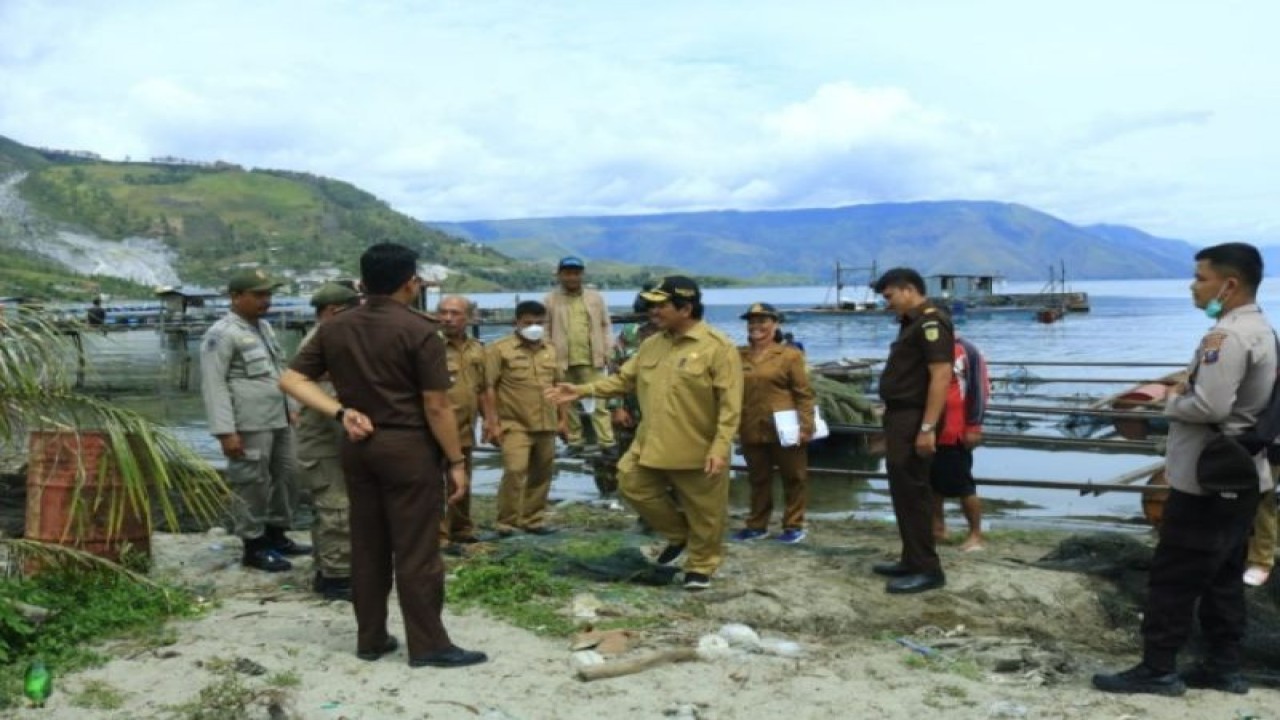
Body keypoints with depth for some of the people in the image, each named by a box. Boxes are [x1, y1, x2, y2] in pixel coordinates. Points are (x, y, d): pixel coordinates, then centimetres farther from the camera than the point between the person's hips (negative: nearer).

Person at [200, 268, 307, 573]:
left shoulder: (263, 326, 16)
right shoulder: (222, 334, -10)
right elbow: (213, 385, -14)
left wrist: (291, 409, 20)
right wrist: (225, 431, -19)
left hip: (279, 420, 9)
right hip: (249, 426, -9)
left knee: (287, 477, 14)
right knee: (252, 485, -1)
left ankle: (276, 535, 28)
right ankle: (254, 547, 10)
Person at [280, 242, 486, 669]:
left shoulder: (334, 329, 6)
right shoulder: (419, 330, -12)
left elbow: (291, 379, 4)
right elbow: (436, 406, -13)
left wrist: (340, 411, -3)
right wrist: (456, 461, -6)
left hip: (357, 446, 6)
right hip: (409, 447, -6)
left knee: (367, 546, 13)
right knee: (416, 550, 0)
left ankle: (370, 639, 21)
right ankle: (429, 645, 7)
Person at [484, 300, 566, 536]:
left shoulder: (550, 350, 13)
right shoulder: (499, 349, -5)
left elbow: (557, 385, 21)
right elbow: (489, 387, -8)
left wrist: (562, 417, 17)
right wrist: (493, 422, -12)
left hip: (546, 425, 6)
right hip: (515, 425, -6)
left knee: (541, 475, 9)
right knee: (514, 471, -16)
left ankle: (533, 519, 21)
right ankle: (506, 521, -4)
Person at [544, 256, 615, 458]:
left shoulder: (595, 298, 7)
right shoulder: (550, 300, 3)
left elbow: (606, 325, 10)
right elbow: (544, 330, 3)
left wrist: (607, 350, 3)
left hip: (592, 360, 0)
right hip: (562, 360, 0)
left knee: (598, 401, -3)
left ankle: (607, 442, -3)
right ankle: (574, 442, 19)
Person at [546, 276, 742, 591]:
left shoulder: (718, 347, -14)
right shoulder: (652, 345, 8)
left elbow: (730, 405, -16)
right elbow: (624, 380, 14)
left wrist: (720, 449, -23)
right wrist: (582, 390, 4)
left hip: (698, 450, -6)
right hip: (652, 445, 6)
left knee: (703, 514, 6)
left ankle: (701, 567, 28)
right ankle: (677, 534, 31)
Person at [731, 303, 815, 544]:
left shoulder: (790, 354, -4)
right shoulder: (739, 356, 8)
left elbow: (803, 393, -5)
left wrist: (805, 425, -12)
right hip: (751, 430, 4)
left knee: (793, 478, 7)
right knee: (758, 479, 14)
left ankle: (794, 525, 19)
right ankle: (757, 525, 25)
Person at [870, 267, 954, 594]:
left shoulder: (931, 323, -15)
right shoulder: (913, 323, 16)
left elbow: (941, 376, -23)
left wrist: (927, 428, -27)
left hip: (914, 420, -10)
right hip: (901, 418, 10)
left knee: (912, 492, -6)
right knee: (904, 491, 15)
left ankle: (927, 570, 0)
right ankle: (913, 561, 24)